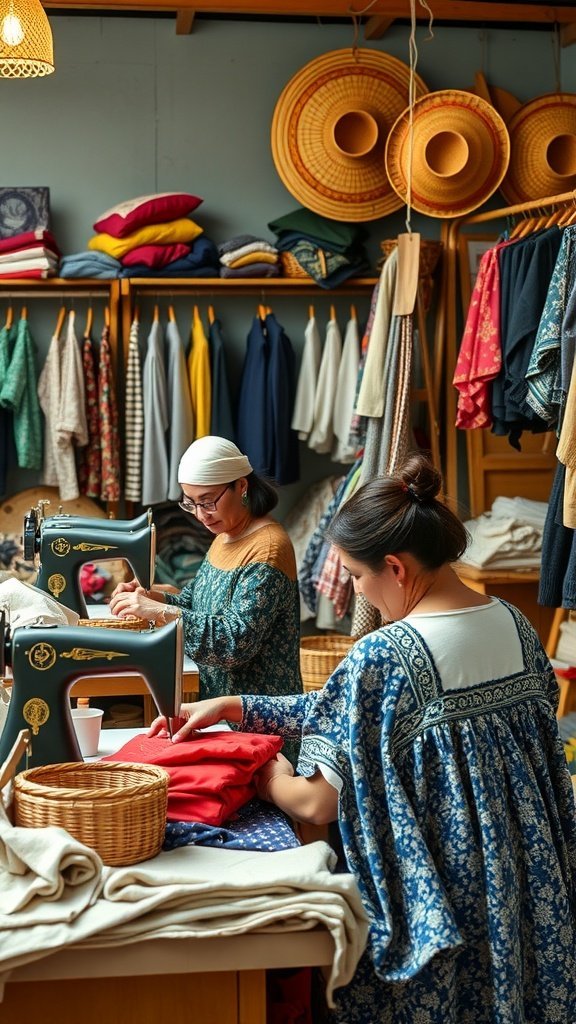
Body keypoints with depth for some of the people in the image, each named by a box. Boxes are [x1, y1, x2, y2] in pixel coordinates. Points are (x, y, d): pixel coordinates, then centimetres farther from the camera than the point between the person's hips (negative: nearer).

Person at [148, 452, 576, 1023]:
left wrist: (270, 779, 6)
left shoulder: (384, 655, -24)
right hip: (530, 889, 7)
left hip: (433, 894, -7)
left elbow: (318, 805, -17)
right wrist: (233, 708, 9)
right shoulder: (514, 624, 0)